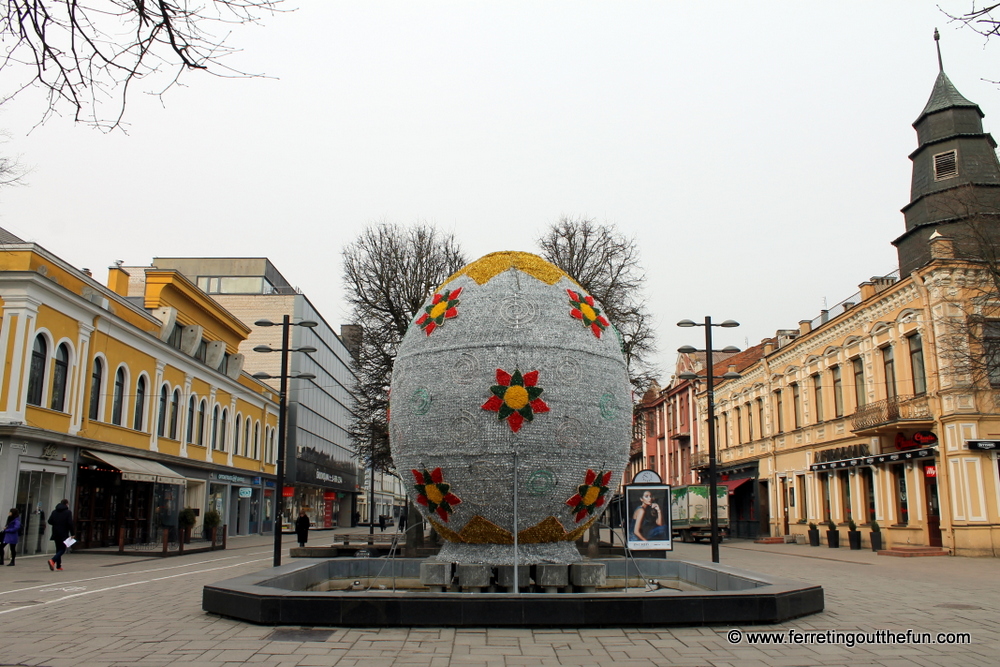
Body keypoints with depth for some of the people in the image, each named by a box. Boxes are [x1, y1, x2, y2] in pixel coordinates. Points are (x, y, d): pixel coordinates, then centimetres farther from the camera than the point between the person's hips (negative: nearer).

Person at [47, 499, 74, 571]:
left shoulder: (54, 511, 8)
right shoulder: (68, 512, -8)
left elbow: (49, 521, 5)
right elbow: (70, 523, -13)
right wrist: (72, 534, -8)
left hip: (56, 534, 5)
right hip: (64, 535, -5)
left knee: (58, 549, 13)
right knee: (62, 549, 1)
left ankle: (58, 566, 12)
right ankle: (52, 560, -21)